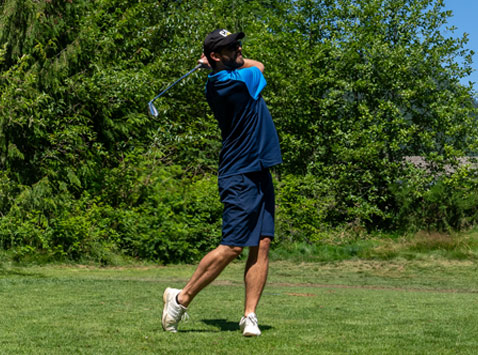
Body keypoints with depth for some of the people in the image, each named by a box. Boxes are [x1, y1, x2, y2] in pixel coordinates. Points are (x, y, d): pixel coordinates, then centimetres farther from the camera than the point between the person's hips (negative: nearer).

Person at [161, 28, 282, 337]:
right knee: (233, 247, -9)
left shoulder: (218, 83, 10)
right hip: (241, 176, -9)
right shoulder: (234, 82, -17)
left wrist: (215, 64, 15)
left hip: (260, 174, 9)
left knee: (261, 245, 1)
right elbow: (259, 66, 6)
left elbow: (255, 66, 26)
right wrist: (221, 63, 15)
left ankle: (250, 315, 0)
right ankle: (181, 298, 5)